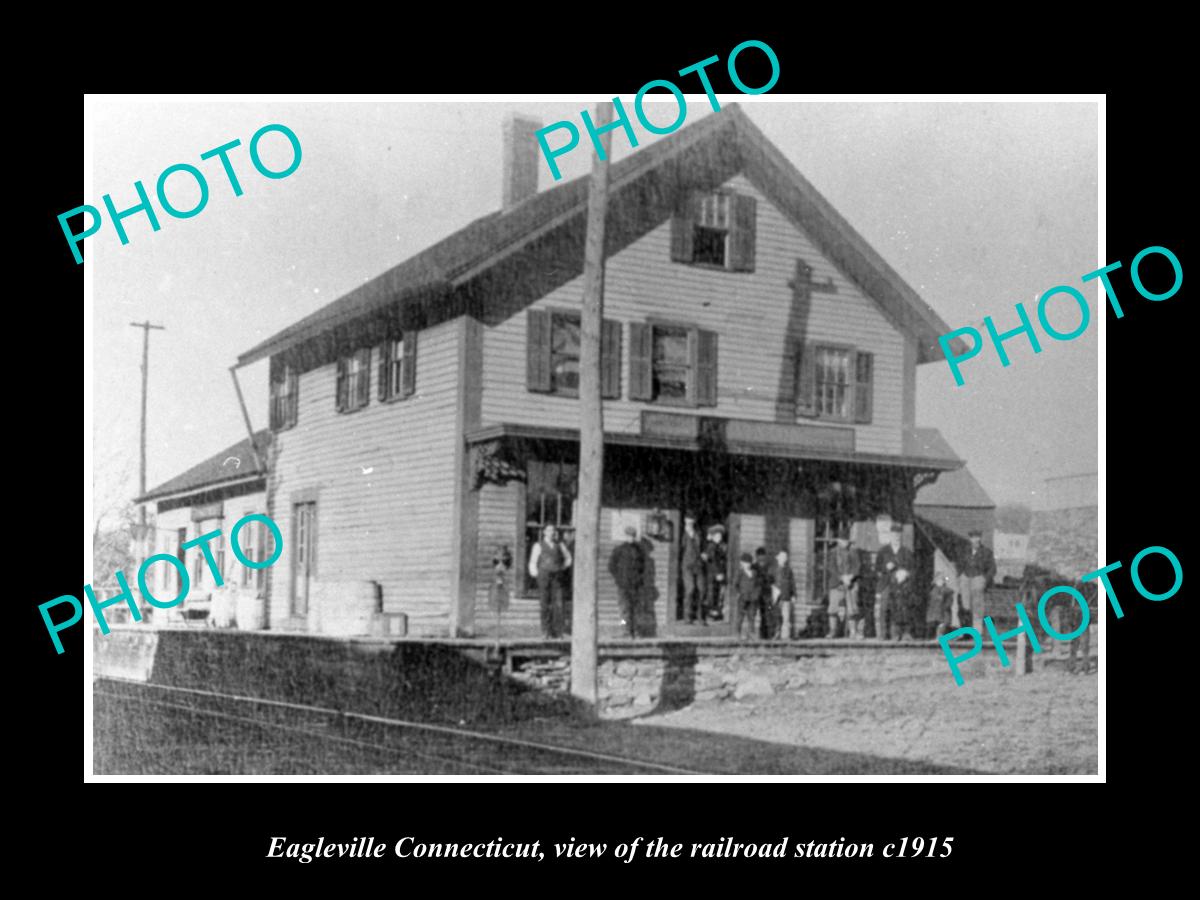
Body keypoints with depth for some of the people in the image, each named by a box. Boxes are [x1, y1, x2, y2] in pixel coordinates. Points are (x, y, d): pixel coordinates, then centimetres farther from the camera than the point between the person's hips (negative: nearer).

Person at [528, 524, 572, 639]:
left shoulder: (560, 545, 14)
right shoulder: (539, 546, 7)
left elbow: (568, 558, 27)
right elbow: (533, 562, 9)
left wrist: (563, 568, 17)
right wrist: (535, 574, 0)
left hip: (557, 577, 2)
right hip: (543, 576, -2)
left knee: (558, 604, -6)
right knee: (545, 604, -4)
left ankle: (557, 632, -5)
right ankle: (546, 631, -2)